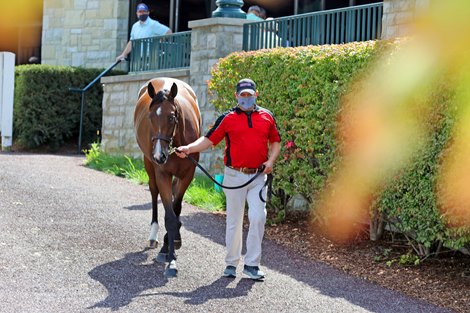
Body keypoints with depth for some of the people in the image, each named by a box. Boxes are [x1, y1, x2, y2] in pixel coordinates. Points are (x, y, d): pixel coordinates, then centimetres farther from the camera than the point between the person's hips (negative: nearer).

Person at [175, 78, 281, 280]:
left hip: (258, 176, 1)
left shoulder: (267, 116, 9)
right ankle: (231, 263, 17)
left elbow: (275, 142, 17)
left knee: (258, 218, -7)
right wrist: (188, 148, -17)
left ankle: (252, 264, 1)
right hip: (235, 175, -1)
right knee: (234, 220, 6)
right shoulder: (228, 118, 2)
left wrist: (271, 161, 0)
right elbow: (209, 140, -2)